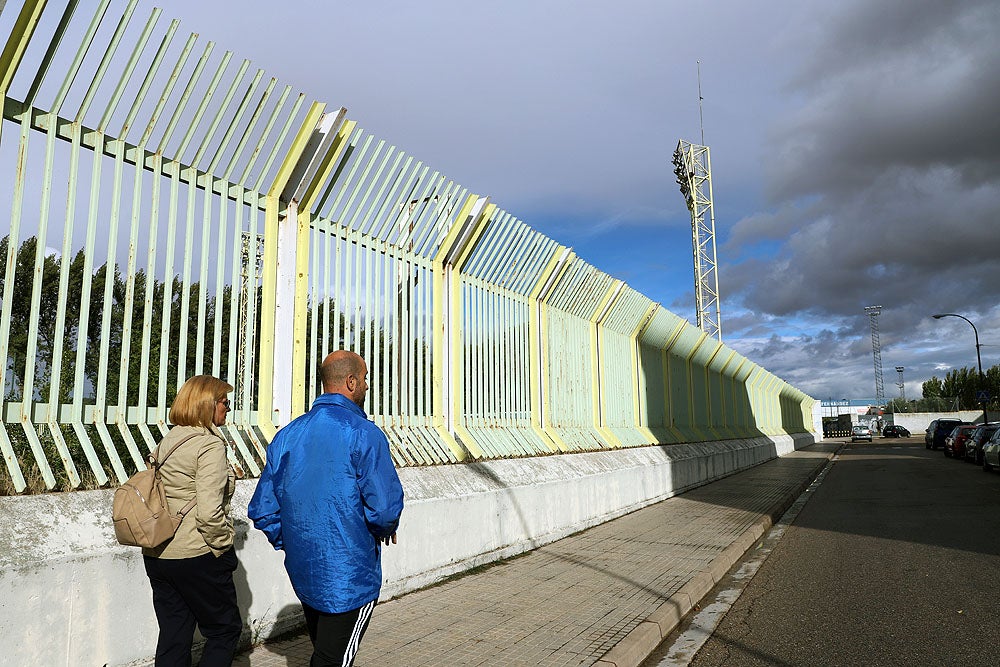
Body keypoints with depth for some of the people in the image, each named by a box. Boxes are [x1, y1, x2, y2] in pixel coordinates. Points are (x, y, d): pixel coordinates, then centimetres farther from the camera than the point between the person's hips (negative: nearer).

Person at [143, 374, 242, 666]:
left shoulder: (166, 441, 10)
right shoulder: (210, 445, -16)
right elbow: (209, 512, -23)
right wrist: (223, 545, -9)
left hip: (156, 554, 8)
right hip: (196, 556, -8)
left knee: (173, 636, 16)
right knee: (225, 630, 9)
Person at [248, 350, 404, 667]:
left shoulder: (287, 435, 3)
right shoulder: (364, 434, -17)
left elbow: (262, 510, 5)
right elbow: (385, 508, -21)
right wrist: (386, 530, 0)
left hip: (302, 572, 7)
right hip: (349, 578, -6)